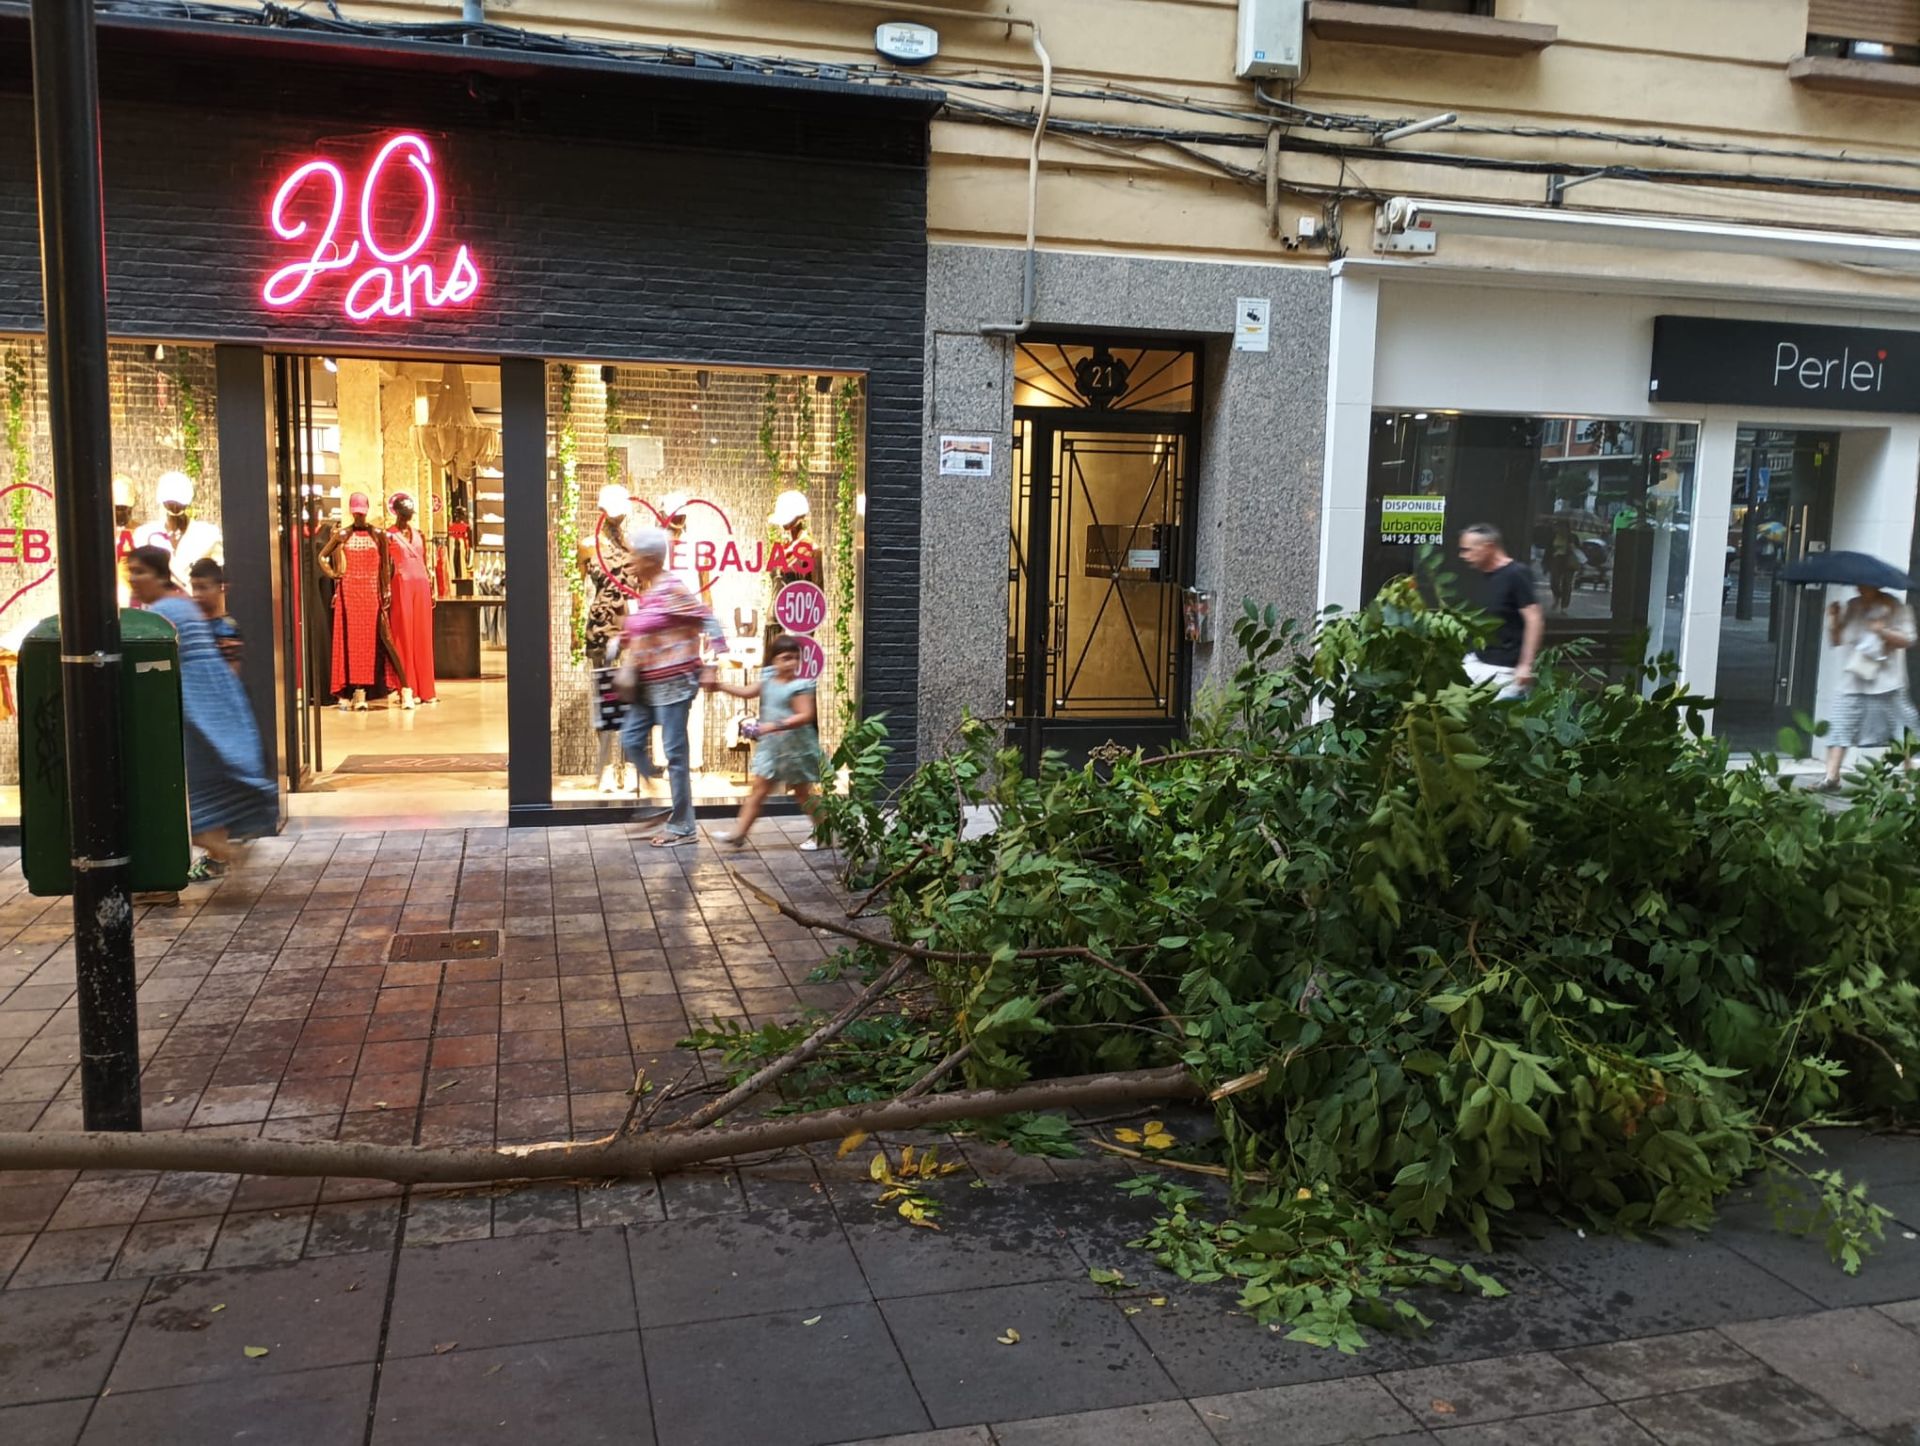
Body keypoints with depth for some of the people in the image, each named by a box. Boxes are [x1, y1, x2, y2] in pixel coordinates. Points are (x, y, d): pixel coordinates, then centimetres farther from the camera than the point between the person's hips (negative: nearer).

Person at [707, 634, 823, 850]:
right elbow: (747, 691, 14)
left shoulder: (800, 686, -17)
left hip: (795, 747, -7)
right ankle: (738, 833, 10)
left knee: (802, 793, 5)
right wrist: (719, 686, 7)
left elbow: (806, 715, -24)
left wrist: (776, 725, -30)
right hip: (770, 745, 7)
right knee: (758, 789, 7)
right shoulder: (769, 680, 4)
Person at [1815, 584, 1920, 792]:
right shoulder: (1851, 608, 10)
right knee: (1841, 728, -5)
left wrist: (1882, 631, -24)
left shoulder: (1894, 607, -3)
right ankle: (1831, 777, -6)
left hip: (1887, 682, -4)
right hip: (1854, 682, 4)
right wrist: (1834, 619, -5)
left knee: (1901, 730, 6)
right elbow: (1836, 640, 12)